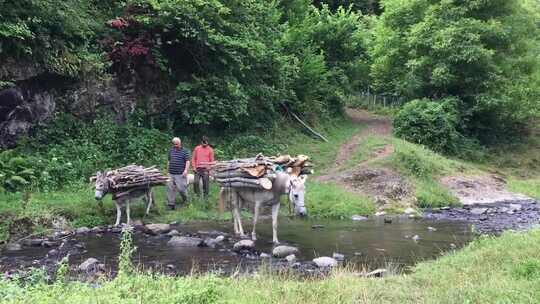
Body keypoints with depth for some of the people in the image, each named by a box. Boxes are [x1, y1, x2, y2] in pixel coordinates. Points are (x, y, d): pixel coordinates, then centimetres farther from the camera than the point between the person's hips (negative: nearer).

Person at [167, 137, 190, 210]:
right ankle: (171, 204, 8)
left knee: (181, 188, -5)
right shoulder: (171, 151, 14)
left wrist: (186, 170, -17)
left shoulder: (185, 151, -1)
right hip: (171, 174, 5)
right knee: (170, 189, 2)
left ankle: (185, 199, 26)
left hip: (181, 174, -5)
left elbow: (187, 161, -6)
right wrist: (168, 170, 19)